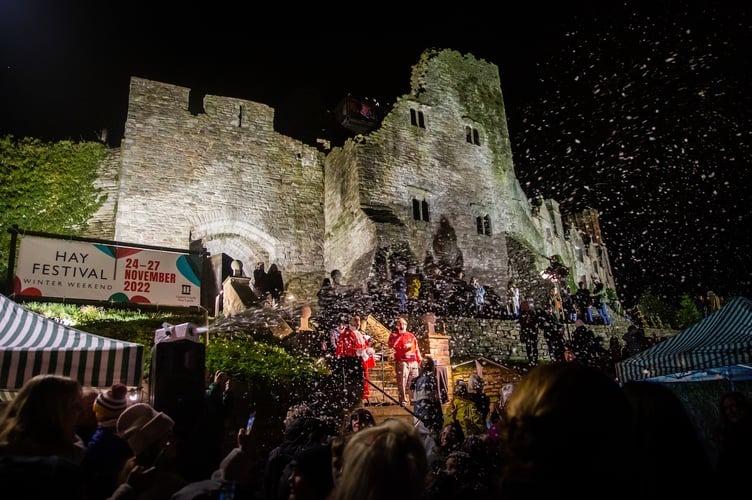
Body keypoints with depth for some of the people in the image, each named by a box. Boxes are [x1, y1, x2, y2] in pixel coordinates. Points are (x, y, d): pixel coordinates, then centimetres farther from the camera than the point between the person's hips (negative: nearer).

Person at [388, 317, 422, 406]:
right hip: (402, 361, -5)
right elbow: (390, 345, -13)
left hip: (413, 362, 5)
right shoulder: (394, 335, 6)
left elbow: (416, 348, 22)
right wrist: (399, 335, -17)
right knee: (402, 382, -8)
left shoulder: (411, 336, 21)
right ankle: (403, 401, -4)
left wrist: (419, 360, 14)